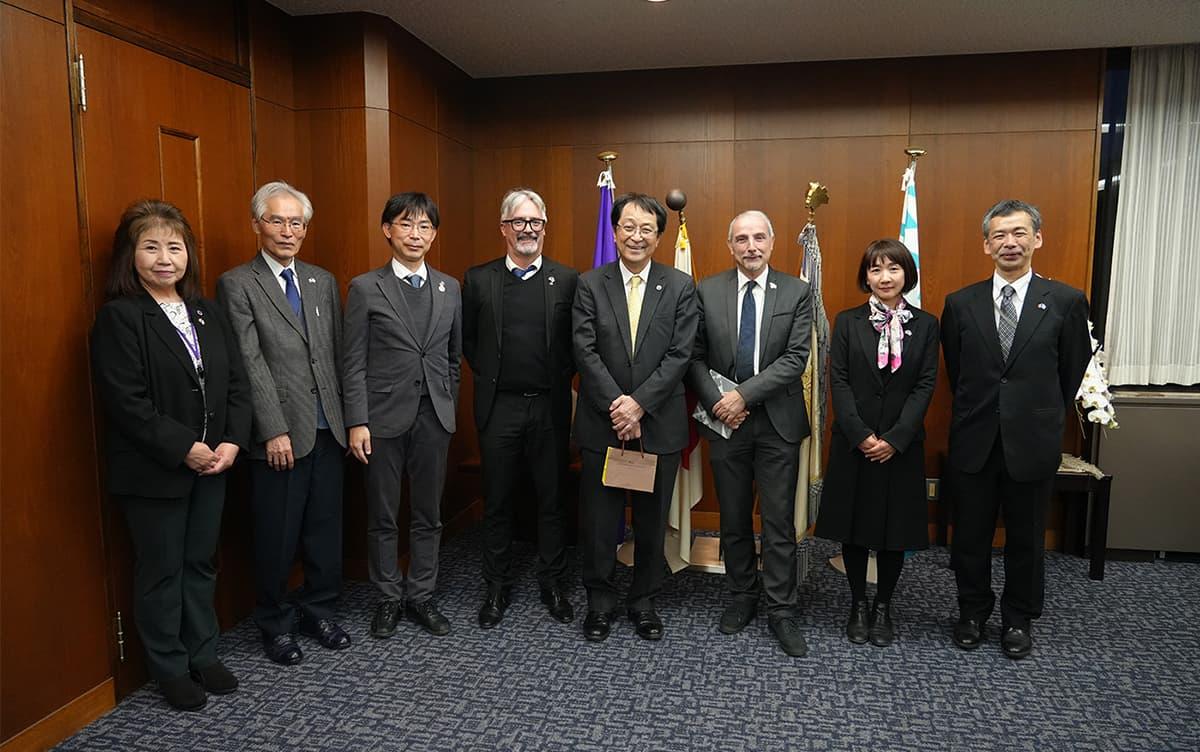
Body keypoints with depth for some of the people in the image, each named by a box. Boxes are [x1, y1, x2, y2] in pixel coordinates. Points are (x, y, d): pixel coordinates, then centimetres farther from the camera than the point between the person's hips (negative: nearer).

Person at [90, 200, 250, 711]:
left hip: (211, 464, 5)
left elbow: (237, 382, 5)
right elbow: (126, 403, -18)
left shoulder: (207, 314, 8)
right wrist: (185, 449, -19)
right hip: (153, 471, -5)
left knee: (201, 564, 17)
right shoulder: (119, 318, -11)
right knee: (161, 572, 10)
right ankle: (171, 670, 27)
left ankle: (203, 655, 33)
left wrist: (231, 442, -8)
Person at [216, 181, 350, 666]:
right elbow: (250, 365, -10)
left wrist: (347, 416, 8)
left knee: (326, 531, 13)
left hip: (328, 429, 5)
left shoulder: (323, 282, 12)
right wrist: (274, 431, -15)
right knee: (278, 537, 7)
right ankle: (275, 623, 26)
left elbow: (337, 353, 12)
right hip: (280, 435, -5)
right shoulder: (237, 284, -4)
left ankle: (318, 611, 31)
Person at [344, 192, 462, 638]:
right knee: (383, 517, 9)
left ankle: (421, 596, 26)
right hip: (384, 417, -3)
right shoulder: (365, 288, -3)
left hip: (434, 417, 3)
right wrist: (357, 422, -10)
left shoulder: (450, 289, 7)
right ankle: (389, 598, 26)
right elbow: (354, 363, -5)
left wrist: (450, 407, 8)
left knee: (428, 514, 11)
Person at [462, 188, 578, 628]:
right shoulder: (478, 280, 2)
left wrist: (559, 379, -1)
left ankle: (553, 584, 26)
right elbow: (468, 340, 9)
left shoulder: (567, 280, 2)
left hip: (550, 407, 0)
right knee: (497, 501, 10)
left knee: (551, 500, 10)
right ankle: (497, 587, 25)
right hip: (498, 407, 0)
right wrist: (490, 377, 3)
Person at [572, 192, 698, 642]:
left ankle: (643, 601, 29)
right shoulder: (590, 284, 1)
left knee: (653, 520, 12)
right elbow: (585, 351, -6)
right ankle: (600, 601, 26)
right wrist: (617, 404, -15)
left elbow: (680, 355, -6)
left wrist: (639, 403, -15)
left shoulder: (680, 288, 1)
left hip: (659, 424, 0)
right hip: (602, 424, 0)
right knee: (599, 519, 9)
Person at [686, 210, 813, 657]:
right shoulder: (707, 292, 2)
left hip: (778, 421, -1)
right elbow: (696, 357, 2)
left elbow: (795, 358, -10)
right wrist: (717, 403, -11)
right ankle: (742, 596, 30)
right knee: (733, 520, 13)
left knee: (780, 522, 4)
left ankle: (781, 610, 17)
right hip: (724, 420, 2)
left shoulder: (796, 292, -1)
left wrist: (744, 395, -17)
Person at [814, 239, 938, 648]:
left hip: (902, 445, 0)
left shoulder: (925, 325, 2)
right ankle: (858, 606, 25)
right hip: (853, 444, 0)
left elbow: (925, 385, -3)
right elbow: (839, 383, -4)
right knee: (853, 527, 8)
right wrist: (861, 435, -14)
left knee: (895, 528, 8)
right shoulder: (847, 322, 1)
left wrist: (894, 439, -13)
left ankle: (883, 608, 26)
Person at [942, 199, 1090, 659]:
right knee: (970, 536, 12)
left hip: (1032, 444, -1)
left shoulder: (1067, 302, -4)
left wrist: (1042, 418, 11)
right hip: (973, 444, 1)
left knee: (1026, 539, 13)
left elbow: (1073, 374, 5)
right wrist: (977, 412, 12)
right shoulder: (960, 304, 0)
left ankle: (1018, 620, 33)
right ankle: (973, 613, 32)